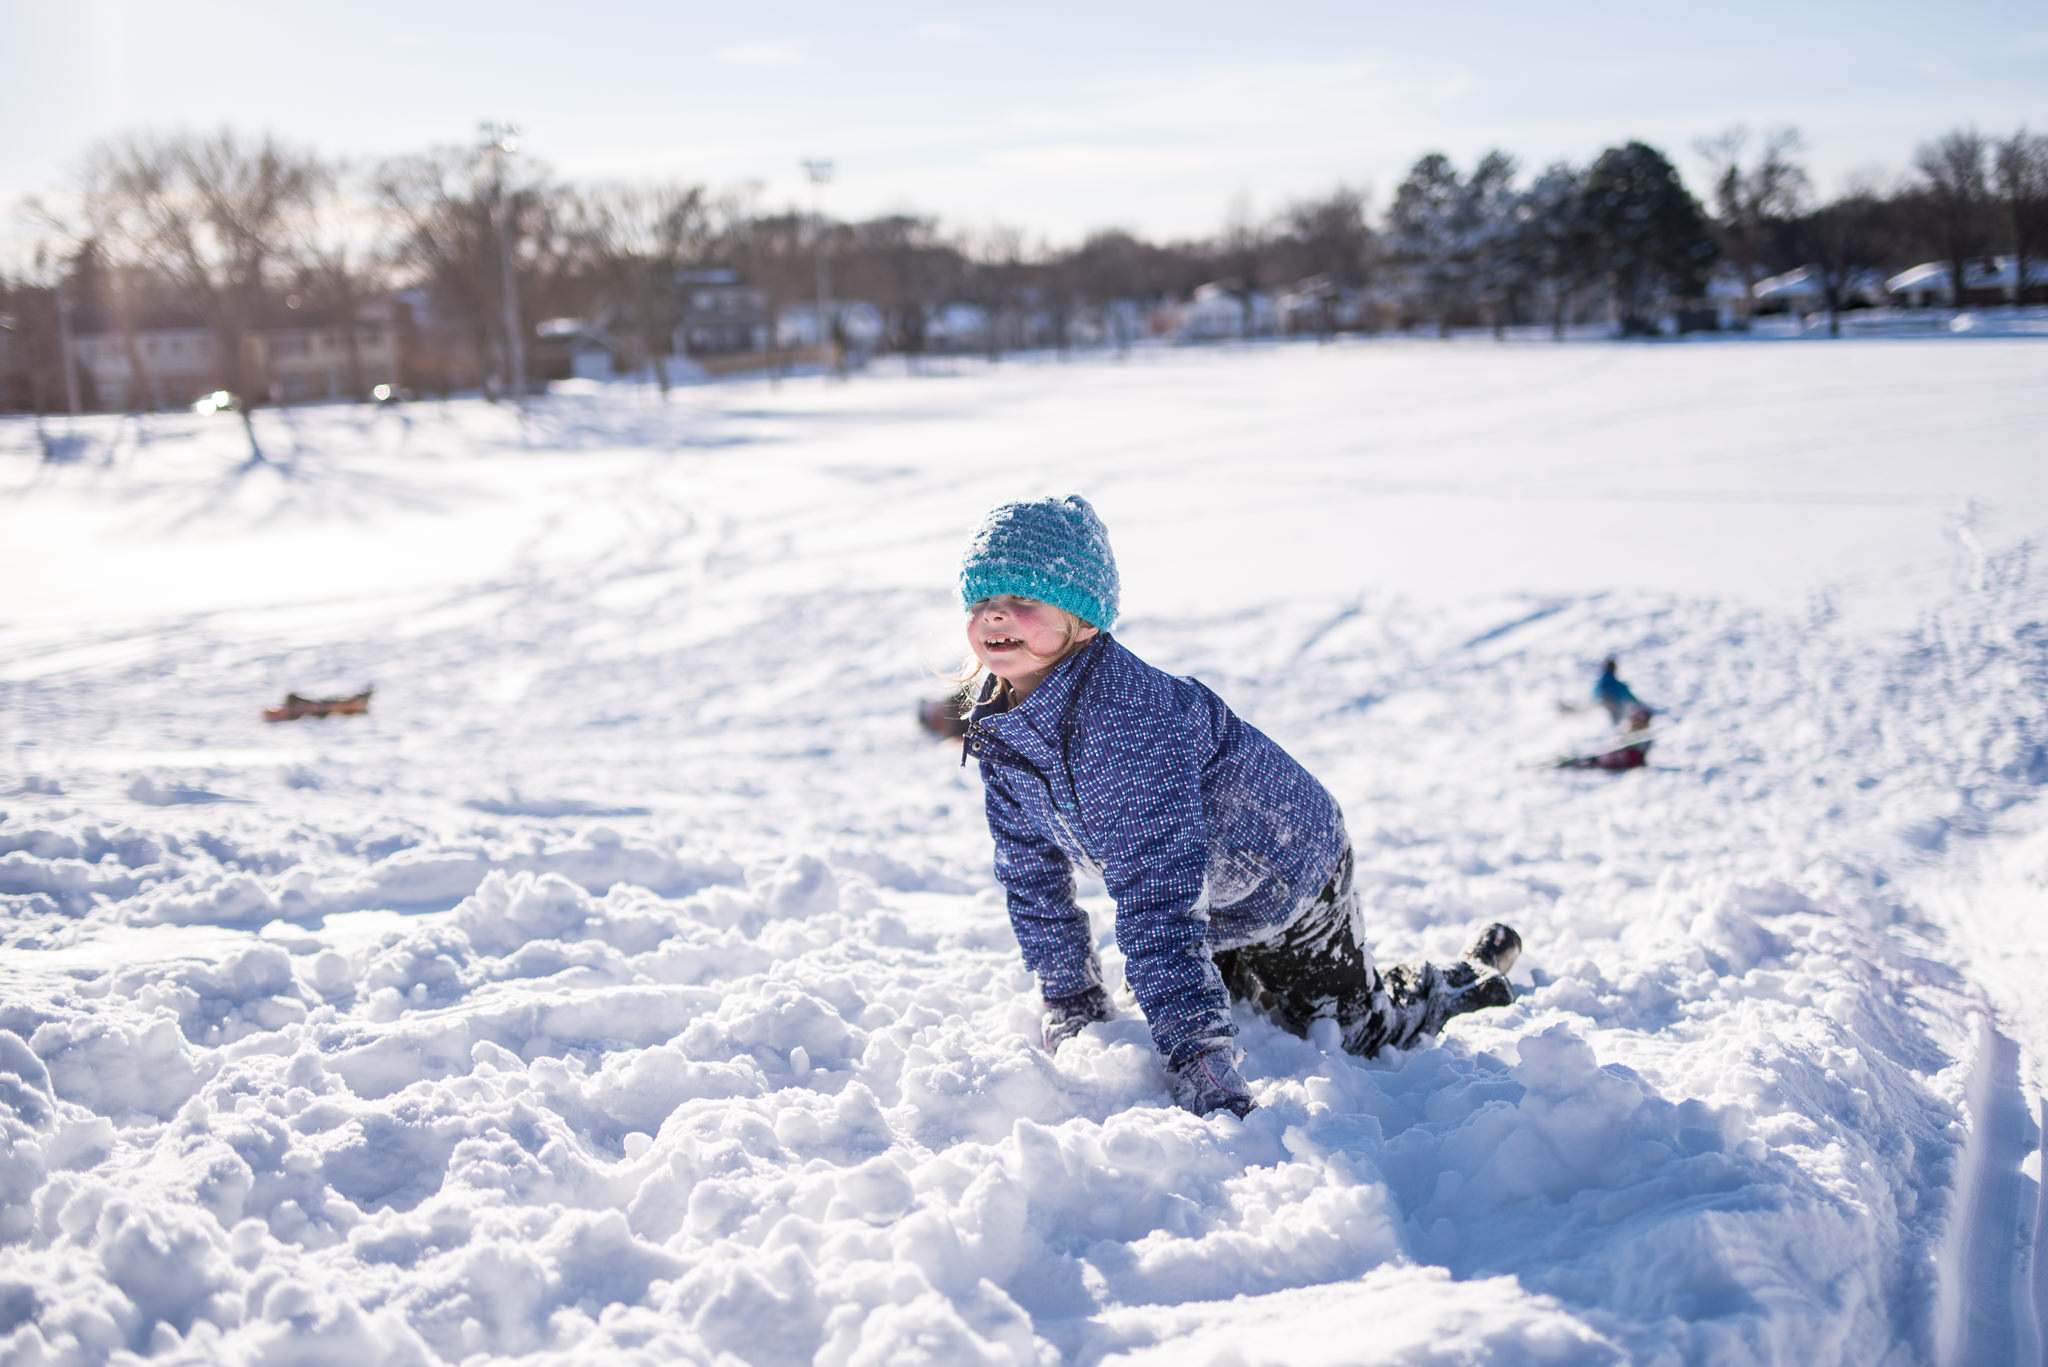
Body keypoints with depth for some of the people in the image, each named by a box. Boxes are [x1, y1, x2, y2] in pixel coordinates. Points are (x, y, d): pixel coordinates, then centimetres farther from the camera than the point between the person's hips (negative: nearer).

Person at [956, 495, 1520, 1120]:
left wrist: (1197, 1049, -48)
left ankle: (1465, 979, 34)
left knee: (1351, 1034, 8)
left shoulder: (1126, 712, -41)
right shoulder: (996, 727, -14)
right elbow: (1032, 867, -2)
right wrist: (1072, 999, 0)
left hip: (1288, 874, -7)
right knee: (1238, 1002, 25)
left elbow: (1157, 887, -46)